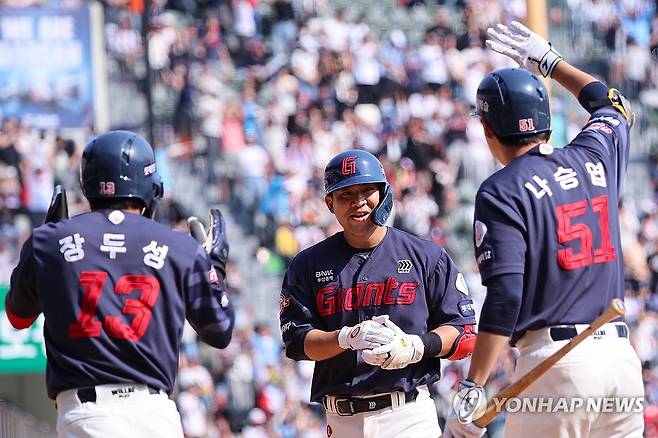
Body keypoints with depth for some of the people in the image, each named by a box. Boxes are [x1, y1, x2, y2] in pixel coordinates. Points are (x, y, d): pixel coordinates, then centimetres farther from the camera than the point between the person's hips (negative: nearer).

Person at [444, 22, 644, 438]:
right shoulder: (596, 159, 11)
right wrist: (548, 61, 47)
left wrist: (472, 391, -15)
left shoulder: (502, 192, -5)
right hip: (621, 356, 6)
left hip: (555, 361, -6)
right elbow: (615, 107, 37)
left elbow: (505, 296, -15)